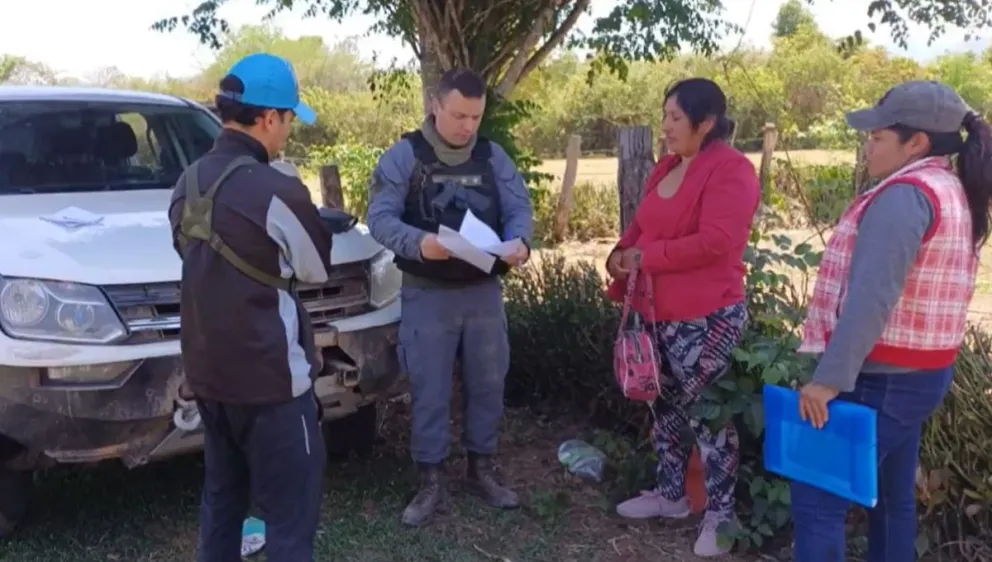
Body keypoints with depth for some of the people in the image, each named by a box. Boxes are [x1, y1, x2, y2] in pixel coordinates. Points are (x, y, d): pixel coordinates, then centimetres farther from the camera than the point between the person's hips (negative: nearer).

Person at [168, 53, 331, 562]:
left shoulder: (189, 184, 5)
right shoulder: (276, 191, -20)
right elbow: (316, 269, -5)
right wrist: (318, 223, 13)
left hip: (207, 372, 8)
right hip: (268, 379, -8)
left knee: (222, 496, 22)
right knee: (290, 514, 2)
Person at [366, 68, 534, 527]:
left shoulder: (493, 157, 5)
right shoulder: (404, 156, -6)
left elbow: (519, 207, 1)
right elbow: (380, 217, -13)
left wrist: (519, 241, -23)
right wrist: (418, 243, -33)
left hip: (483, 290, 4)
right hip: (427, 294, -3)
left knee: (488, 384, 12)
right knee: (429, 390, 3)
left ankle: (482, 469, 29)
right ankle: (431, 482, 15)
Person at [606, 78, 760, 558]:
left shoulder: (731, 170, -15)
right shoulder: (666, 168, 12)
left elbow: (714, 242, -25)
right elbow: (641, 225, 20)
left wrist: (645, 257, -18)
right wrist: (621, 255, -2)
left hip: (705, 318, -9)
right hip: (658, 312, 9)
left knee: (706, 414, 1)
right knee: (664, 406, 19)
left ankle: (720, 514, 17)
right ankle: (671, 493, 35)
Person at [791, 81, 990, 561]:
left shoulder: (904, 196, -19)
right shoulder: (953, 192, 13)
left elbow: (871, 300, -27)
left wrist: (829, 378, -26)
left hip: (881, 377, -10)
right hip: (922, 371, 10)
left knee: (817, 497, -5)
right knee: (893, 496, 18)